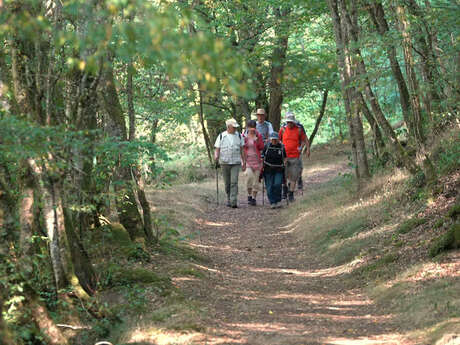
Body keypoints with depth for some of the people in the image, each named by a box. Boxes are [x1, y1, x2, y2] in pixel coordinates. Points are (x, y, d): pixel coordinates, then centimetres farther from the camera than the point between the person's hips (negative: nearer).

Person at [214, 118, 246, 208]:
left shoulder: (239, 136, 7)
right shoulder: (221, 136, 4)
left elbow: (242, 150, 11)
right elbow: (217, 149, 4)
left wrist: (244, 162, 8)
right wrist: (216, 156, -17)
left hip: (236, 163, -1)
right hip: (225, 163, 1)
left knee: (234, 182, -12)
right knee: (227, 183, 8)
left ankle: (234, 202, -17)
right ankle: (229, 200, 24)